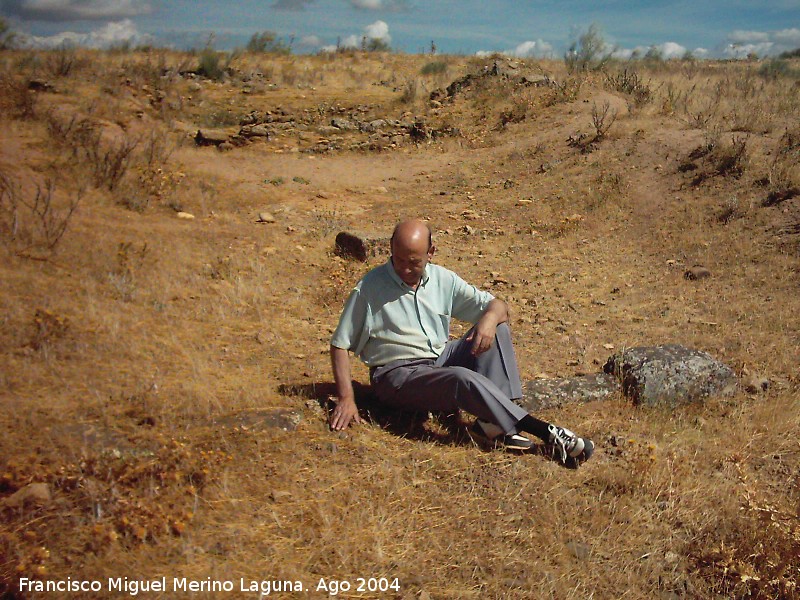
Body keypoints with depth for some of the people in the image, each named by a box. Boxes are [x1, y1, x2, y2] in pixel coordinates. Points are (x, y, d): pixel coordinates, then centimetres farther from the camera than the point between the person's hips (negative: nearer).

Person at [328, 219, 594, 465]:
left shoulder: (443, 280, 4)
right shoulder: (368, 289, -8)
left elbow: (497, 306, 5)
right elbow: (341, 344, -5)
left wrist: (490, 318, -21)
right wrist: (346, 398, -16)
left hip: (440, 359, 6)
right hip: (398, 374, -6)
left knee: (498, 329, -13)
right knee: (462, 377, -34)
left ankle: (494, 422, -29)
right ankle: (546, 432, -33)